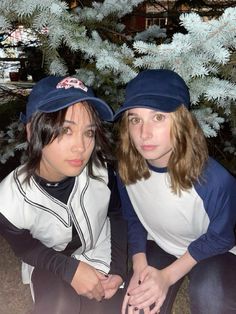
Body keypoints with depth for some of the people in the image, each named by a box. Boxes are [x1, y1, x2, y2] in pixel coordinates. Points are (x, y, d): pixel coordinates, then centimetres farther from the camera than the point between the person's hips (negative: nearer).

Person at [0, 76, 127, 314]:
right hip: (50, 264, -1)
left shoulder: (103, 169, -27)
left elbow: (117, 214, -5)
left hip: (101, 255, 2)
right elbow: (26, 248, -8)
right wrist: (70, 269, -21)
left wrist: (118, 267, -8)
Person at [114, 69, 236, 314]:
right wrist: (139, 266, -16)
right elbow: (133, 220, -3)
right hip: (159, 246, 3)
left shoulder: (215, 180, -36)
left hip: (213, 252, -2)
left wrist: (167, 276, -19)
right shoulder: (127, 170, -23)